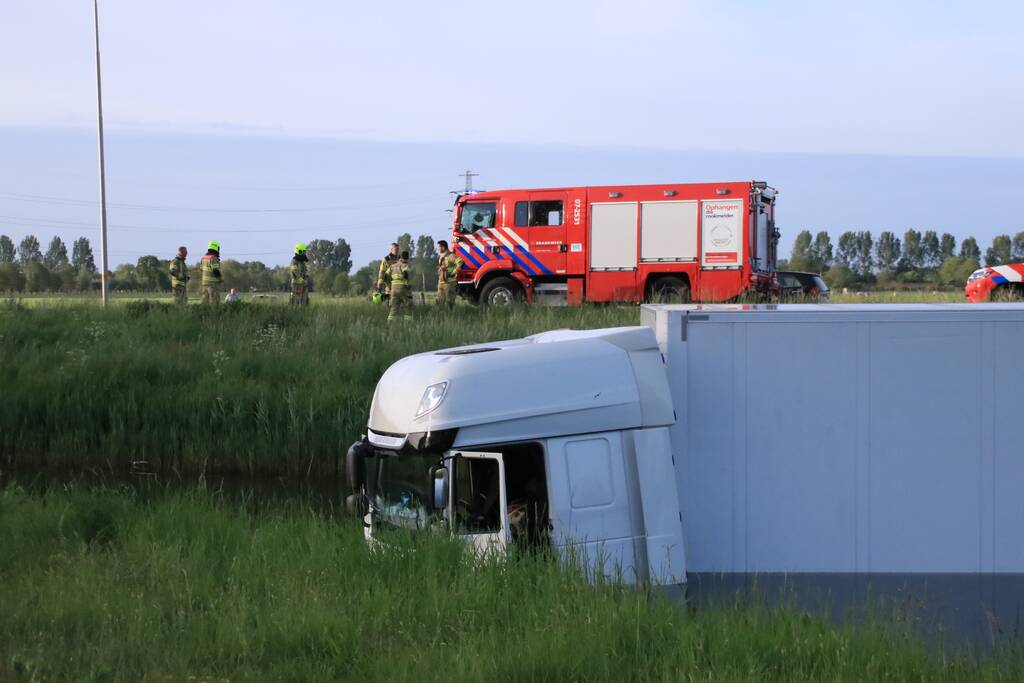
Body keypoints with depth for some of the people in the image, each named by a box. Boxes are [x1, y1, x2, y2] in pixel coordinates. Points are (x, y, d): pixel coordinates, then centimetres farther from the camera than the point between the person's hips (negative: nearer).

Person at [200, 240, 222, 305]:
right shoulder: (213, 258, -17)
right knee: (214, 302, -6)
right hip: (213, 283, -8)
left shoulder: (204, 257, 8)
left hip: (205, 282, 8)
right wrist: (221, 279, -7)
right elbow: (216, 271, -22)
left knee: (205, 301, 8)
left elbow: (201, 270, 17)